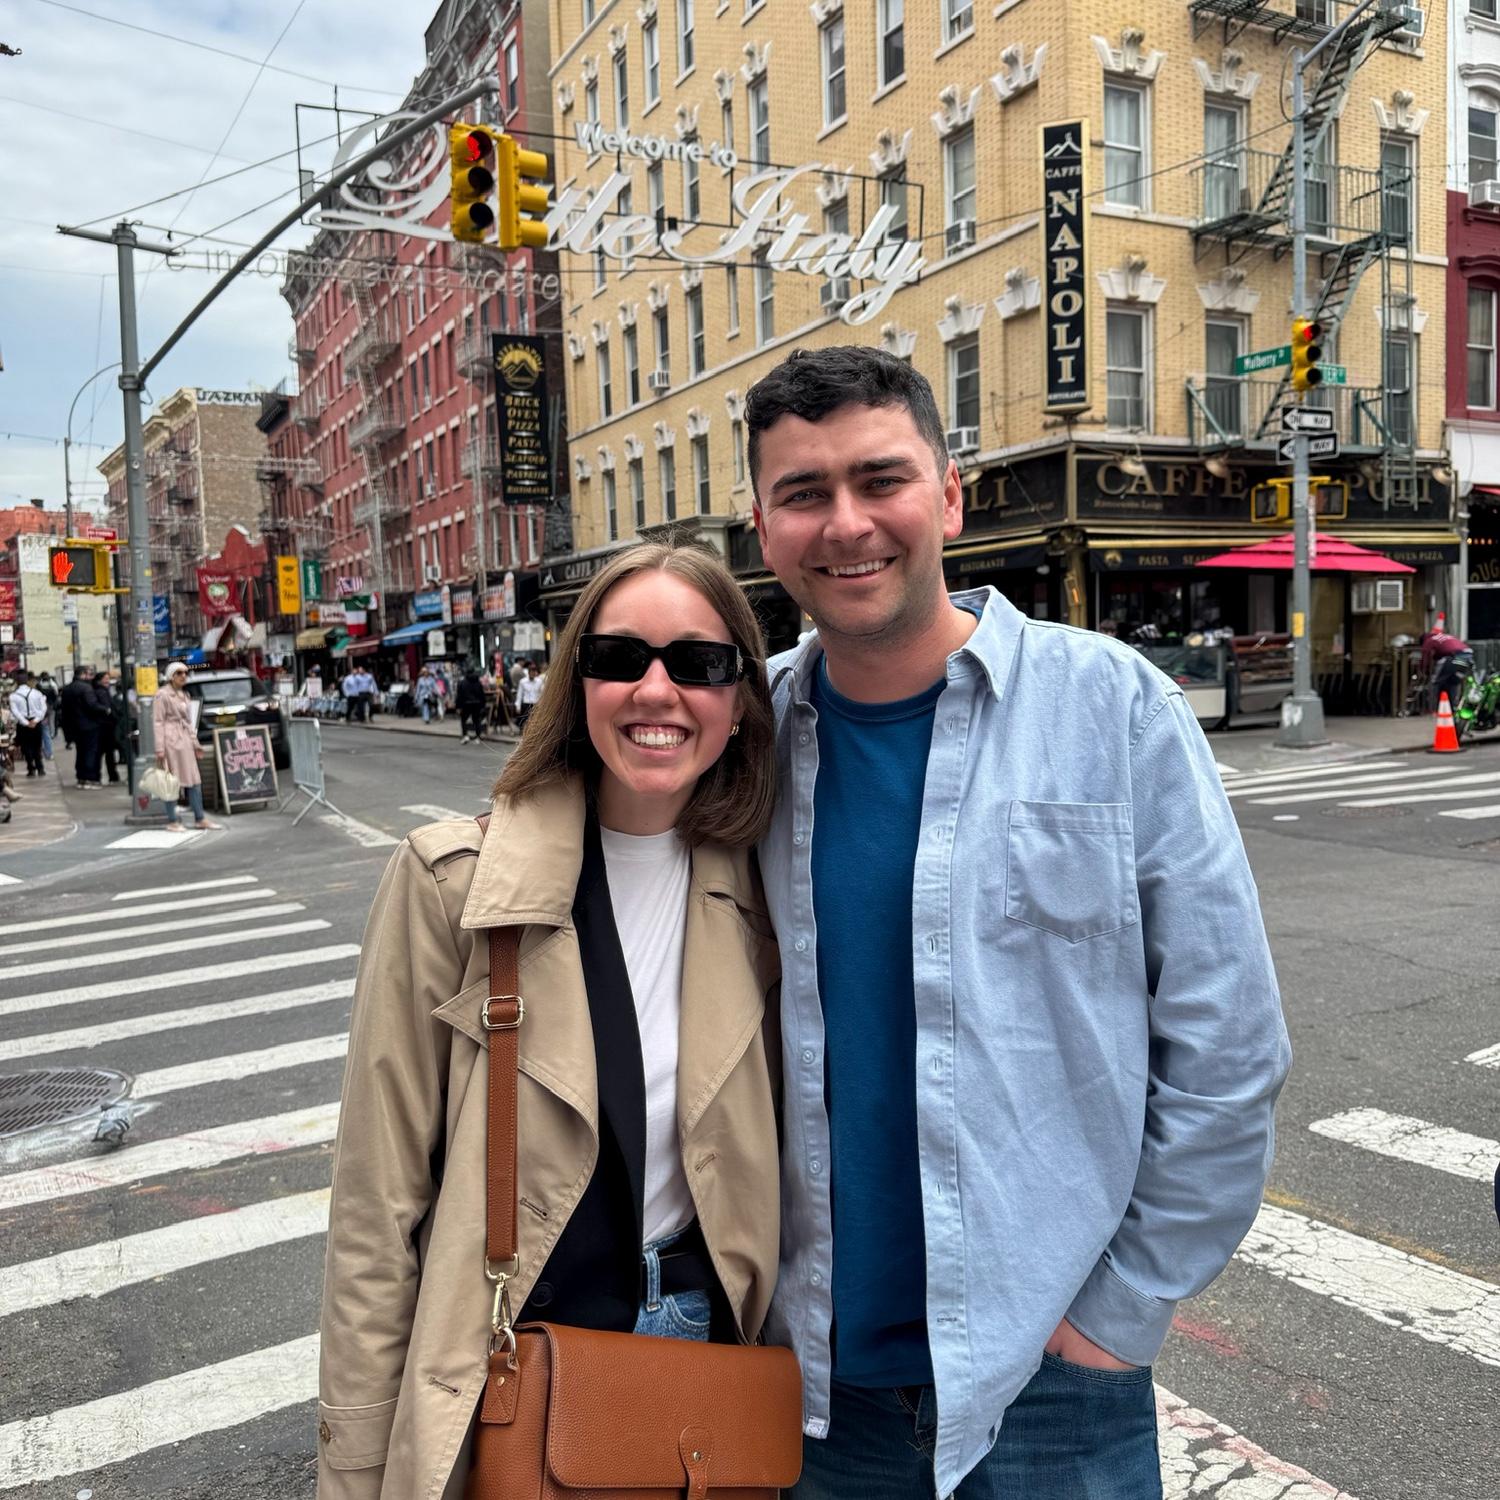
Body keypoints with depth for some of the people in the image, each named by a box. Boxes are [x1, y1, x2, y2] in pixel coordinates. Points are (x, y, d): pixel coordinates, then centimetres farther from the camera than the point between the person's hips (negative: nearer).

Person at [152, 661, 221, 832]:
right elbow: (157, 722, -10)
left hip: (185, 741, 8)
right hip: (170, 740, -8)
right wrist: (160, 748, -16)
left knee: (195, 781, 7)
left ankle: (200, 819, 12)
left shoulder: (185, 695, 17)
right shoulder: (163, 695, -6)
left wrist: (195, 742, 20)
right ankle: (172, 822, 1)